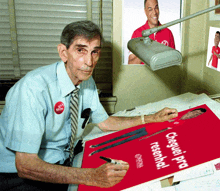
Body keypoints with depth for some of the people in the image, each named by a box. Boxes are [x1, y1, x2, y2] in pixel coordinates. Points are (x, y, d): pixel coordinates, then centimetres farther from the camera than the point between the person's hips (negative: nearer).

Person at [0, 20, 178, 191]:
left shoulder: (87, 81, -3)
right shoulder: (33, 88, -27)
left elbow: (104, 122, 10)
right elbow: (25, 165, -30)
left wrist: (153, 118, 2)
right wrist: (91, 177, -38)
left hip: (61, 162, 7)